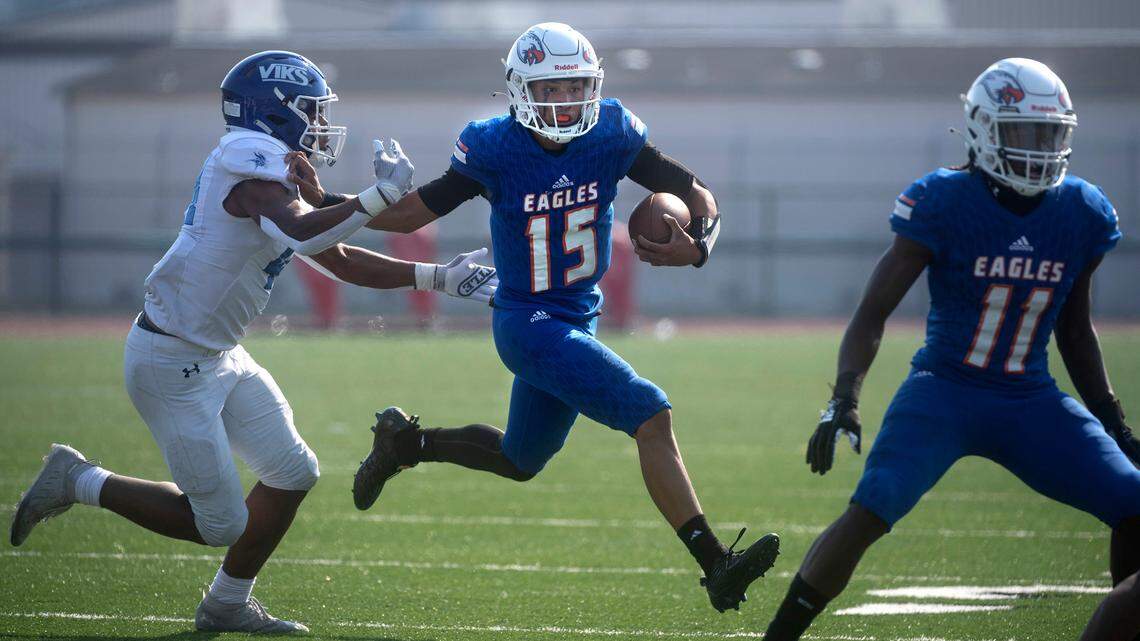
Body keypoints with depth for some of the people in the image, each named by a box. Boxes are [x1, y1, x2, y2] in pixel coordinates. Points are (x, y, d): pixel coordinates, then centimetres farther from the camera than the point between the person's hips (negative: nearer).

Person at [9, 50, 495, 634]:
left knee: (293, 473, 10)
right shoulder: (250, 160, -19)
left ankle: (227, 604, 25)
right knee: (218, 523, -4)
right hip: (172, 362, -10)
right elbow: (300, 235, -37)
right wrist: (382, 193, -29)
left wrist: (441, 278, 13)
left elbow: (344, 263, 18)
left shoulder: (275, 173, 12)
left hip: (217, 359, 10)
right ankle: (80, 481, 10)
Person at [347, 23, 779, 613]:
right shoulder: (495, 149, -16)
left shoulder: (611, 134, -7)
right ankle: (716, 567, -22)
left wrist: (698, 245, -25)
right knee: (651, 417, -20)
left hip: (578, 318, 6)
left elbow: (696, 195, -3)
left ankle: (406, 442, 43)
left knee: (520, 461, 23)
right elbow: (418, 210, -7)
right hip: (528, 324, -6)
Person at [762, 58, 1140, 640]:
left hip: (1031, 401, 4)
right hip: (944, 393, -4)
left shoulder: (1082, 215, 0)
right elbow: (873, 312, -9)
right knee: (869, 513, -23)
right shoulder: (944, 205, -13)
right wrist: (842, 403, -21)